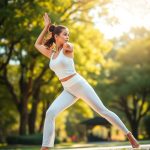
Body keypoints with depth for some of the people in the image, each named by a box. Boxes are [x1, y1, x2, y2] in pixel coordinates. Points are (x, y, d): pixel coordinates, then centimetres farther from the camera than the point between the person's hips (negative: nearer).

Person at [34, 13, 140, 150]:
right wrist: (47, 27, 23)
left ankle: (129, 135, 12)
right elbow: (37, 44, 25)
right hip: (68, 91, 4)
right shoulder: (51, 54, 13)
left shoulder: (68, 47, -3)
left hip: (80, 85, -4)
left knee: (102, 111, -1)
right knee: (50, 113, -17)